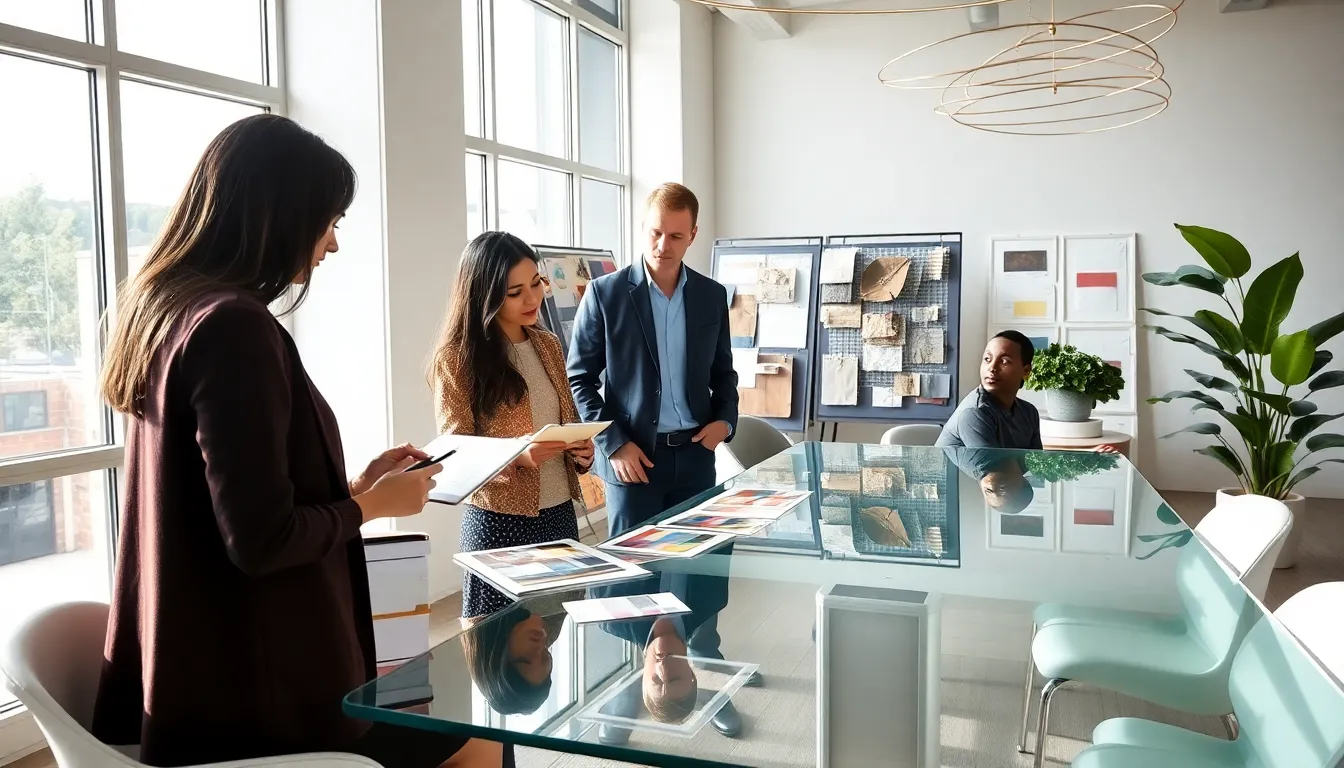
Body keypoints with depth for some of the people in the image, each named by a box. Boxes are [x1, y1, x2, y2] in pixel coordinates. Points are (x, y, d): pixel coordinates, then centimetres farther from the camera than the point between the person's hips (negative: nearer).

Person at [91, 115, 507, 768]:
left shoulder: (164, 307, 7)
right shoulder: (232, 324, -23)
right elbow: (262, 539, -25)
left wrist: (353, 487, 13)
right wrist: (371, 504, -9)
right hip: (252, 694, -10)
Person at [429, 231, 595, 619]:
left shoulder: (548, 345, 9)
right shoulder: (457, 356, -9)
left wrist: (581, 449, -4)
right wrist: (516, 456, -26)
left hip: (558, 511, 6)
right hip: (499, 520, -5)